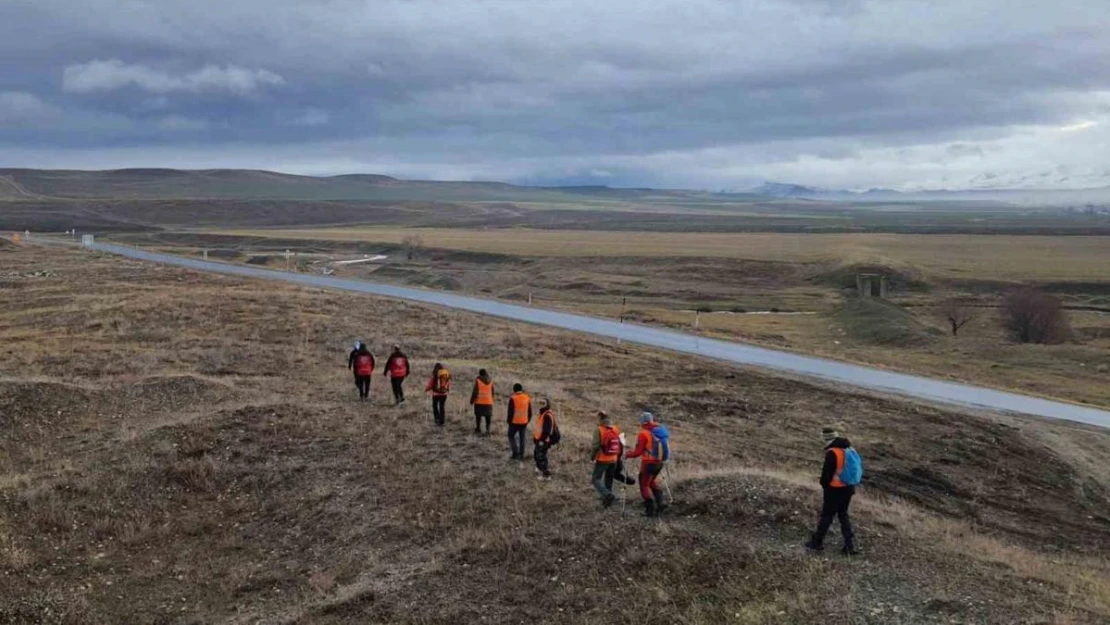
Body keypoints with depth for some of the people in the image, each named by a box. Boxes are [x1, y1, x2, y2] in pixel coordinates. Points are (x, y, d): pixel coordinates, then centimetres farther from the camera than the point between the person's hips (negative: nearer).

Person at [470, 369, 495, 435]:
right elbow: (492, 392, 10)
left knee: (478, 415, 12)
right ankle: (487, 429, -2)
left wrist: (472, 400, -2)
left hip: (479, 402, -3)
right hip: (488, 402, 3)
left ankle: (478, 429, 20)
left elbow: (475, 392, -11)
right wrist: (491, 399, 22)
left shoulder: (478, 380, -10)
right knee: (488, 416, 6)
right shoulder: (490, 381, 4)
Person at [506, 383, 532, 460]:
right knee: (522, 438, 13)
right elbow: (529, 411, 10)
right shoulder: (527, 398, 3)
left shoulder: (513, 399, -15)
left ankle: (515, 453, 3)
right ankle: (521, 455, 16)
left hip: (514, 422, -5)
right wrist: (528, 420, 20)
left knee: (511, 436, 11)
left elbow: (510, 412, -12)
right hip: (524, 422, 5)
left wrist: (508, 421, 0)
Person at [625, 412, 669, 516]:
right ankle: (660, 503, 16)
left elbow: (638, 452, -15)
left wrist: (628, 455, 1)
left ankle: (650, 509, 2)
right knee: (651, 482, 25)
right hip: (660, 462, 7)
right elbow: (665, 447, 11)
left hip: (649, 463, -7)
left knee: (644, 485, 7)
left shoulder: (643, 434, -17)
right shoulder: (663, 431, 3)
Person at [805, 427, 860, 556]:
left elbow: (827, 472, -16)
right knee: (843, 515, 16)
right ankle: (850, 545, 11)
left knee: (827, 515, 2)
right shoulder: (851, 450, 7)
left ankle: (817, 542, 11)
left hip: (835, 489, -7)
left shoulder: (832, 452, -19)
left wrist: (824, 485, 0)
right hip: (848, 488, 7)